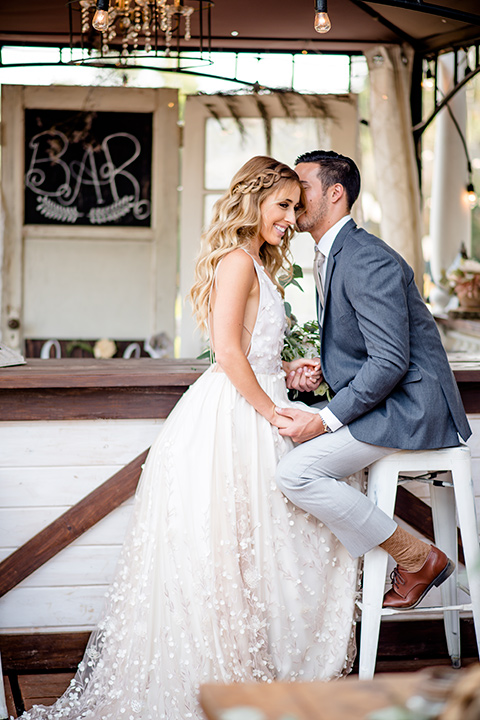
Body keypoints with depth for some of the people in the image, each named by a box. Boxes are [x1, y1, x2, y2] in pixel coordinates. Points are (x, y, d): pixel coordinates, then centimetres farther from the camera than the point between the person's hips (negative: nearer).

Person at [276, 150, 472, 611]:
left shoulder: (367, 261, -19)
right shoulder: (330, 256, 14)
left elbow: (390, 361, -24)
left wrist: (325, 420, -22)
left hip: (408, 407, -10)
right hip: (375, 400, 10)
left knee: (295, 472, -20)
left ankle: (418, 559, -8)